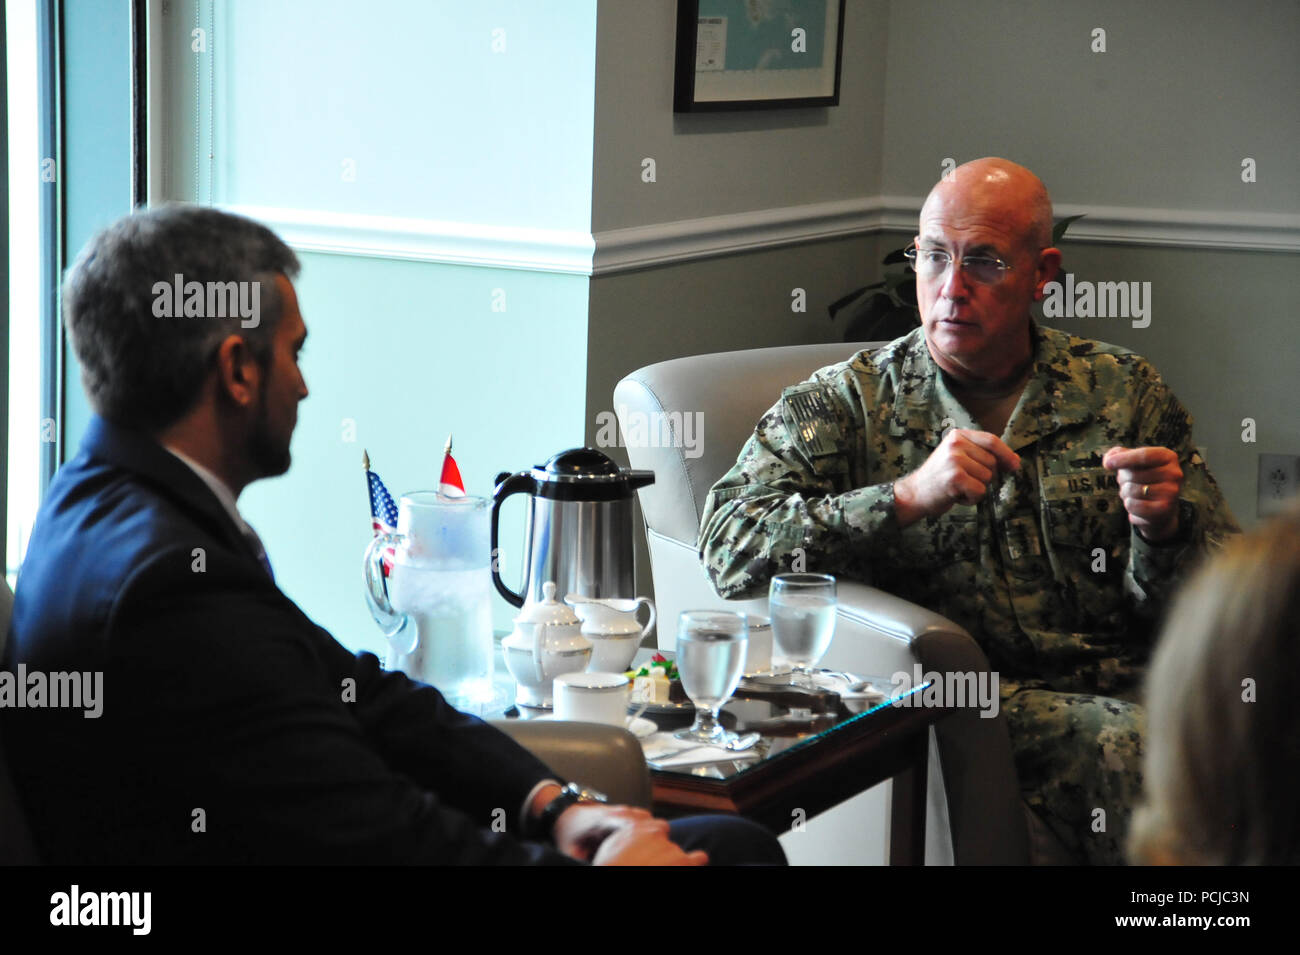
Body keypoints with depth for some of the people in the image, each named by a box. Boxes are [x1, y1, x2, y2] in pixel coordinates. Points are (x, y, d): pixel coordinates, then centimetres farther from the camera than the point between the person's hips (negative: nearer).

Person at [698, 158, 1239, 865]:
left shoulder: (1125, 390, 15)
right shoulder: (842, 402, 9)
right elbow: (730, 548, -7)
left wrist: (1163, 532, -10)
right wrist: (911, 497, -17)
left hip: (1132, 693, 3)